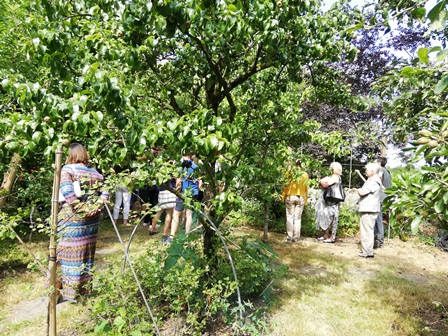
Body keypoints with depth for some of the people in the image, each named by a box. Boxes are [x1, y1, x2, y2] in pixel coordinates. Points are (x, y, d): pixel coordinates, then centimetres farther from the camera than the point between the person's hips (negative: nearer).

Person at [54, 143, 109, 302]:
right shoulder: (94, 172, 8)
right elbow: (105, 191, 2)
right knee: (86, 253, 15)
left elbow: (67, 192, -21)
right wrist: (95, 207, -6)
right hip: (91, 219, 5)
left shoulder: (67, 170, -6)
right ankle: (85, 288, 26)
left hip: (71, 218, -5)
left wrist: (81, 208, -15)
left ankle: (69, 290, 12)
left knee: (69, 253, 5)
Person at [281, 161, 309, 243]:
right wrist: (306, 200, 12)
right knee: (298, 218, 7)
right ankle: (296, 238, 10)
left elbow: (286, 185, -2)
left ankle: (289, 237, 4)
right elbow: (306, 188, 4)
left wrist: (283, 197, 5)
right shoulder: (305, 174, 0)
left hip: (290, 197, -1)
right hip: (300, 198, 1)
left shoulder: (289, 172, -5)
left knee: (290, 217, 4)